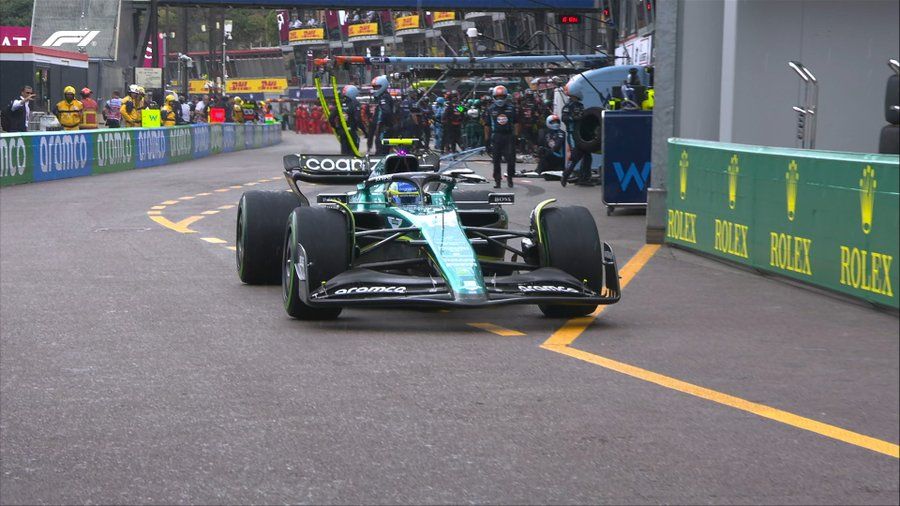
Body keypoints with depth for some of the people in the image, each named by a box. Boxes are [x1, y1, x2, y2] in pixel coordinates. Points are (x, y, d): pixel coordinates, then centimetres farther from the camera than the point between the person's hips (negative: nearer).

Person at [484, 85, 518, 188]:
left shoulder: (511, 108, 6)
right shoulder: (491, 109, 6)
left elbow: (516, 123, 10)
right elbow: (487, 125, 9)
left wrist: (516, 135, 2)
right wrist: (486, 138, 4)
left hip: (509, 136, 0)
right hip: (496, 136, 0)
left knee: (511, 158, -7)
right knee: (496, 160, 3)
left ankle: (510, 177, 10)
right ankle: (497, 180, 11)